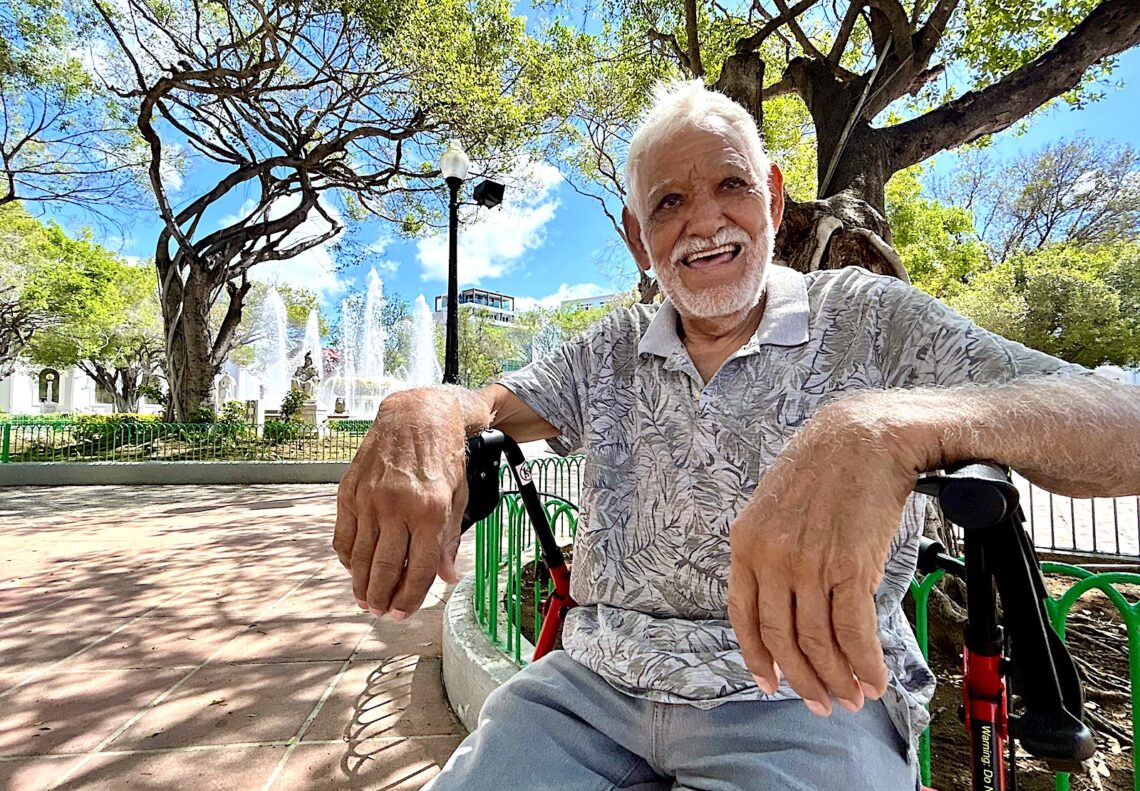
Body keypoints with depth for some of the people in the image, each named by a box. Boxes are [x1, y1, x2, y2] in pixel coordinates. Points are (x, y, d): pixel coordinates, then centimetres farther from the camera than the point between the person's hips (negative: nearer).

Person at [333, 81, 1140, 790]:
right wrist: (425, 413, -25)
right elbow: (494, 401, 0)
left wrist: (889, 427, -35)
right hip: (595, 686, 3)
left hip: (809, 697, -2)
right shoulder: (613, 350, 9)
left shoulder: (868, 318, -2)